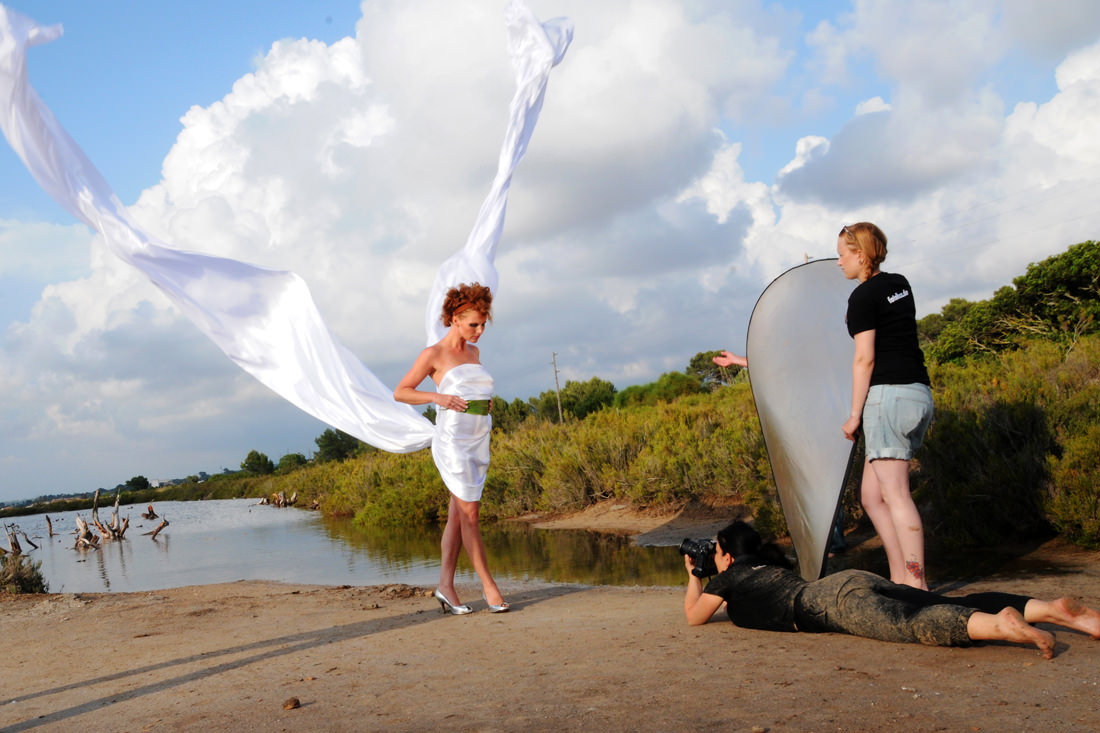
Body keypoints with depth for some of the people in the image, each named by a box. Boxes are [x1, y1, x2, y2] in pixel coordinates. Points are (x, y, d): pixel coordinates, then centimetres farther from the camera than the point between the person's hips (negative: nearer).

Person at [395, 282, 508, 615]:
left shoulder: (473, 352, 14)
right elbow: (400, 392, -3)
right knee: (470, 514, -7)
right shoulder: (433, 354, -5)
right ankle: (488, 584, 1)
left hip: (478, 442, 7)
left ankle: (445, 586, 11)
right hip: (452, 441, -7)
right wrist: (437, 397, -17)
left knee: (457, 516, 7)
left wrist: (487, 401, 10)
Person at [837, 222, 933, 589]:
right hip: (919, 393, 9)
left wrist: (855, 414, -7)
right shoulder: (900, 284, 17)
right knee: (871, 495, 11)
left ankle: (916, 584, -9)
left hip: (889, 393, -9)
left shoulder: (863, 297, -8)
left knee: (896, 495, -8)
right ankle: (901, 579, 10)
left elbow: (864, 359, -12)